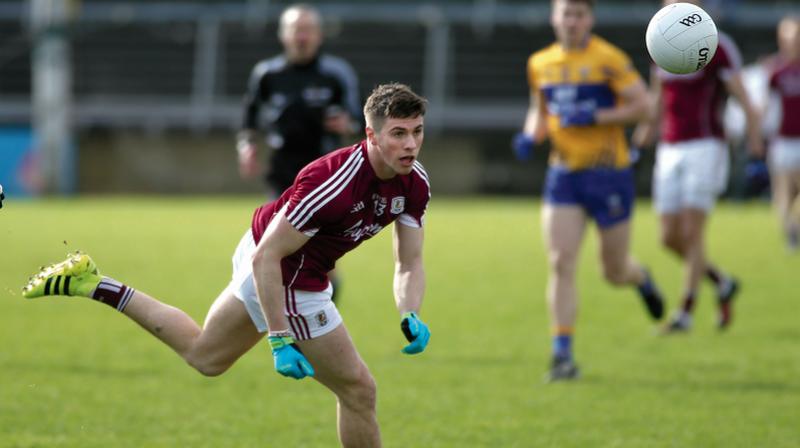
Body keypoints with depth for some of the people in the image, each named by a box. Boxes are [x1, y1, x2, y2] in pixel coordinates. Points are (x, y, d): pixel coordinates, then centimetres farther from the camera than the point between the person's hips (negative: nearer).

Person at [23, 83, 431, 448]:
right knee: (358, 391, -1)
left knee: (203, 355, 29)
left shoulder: (415, 183, -11)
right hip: (287, 282, -9)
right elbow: (267, 257, -32)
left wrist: (410, 317, -21)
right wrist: (280, 341, -33)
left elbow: (409, 263, -1)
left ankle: (90, 284, 30)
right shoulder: (333, 185, -35)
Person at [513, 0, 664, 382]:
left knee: (615, 271, 6)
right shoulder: (540, 64, 7)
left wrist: (594, 117, -21)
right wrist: (531, 135, 0)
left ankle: (643, 280, 44)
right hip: (563, 175, 3)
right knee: (560, 264, -10)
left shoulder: (608, 59, -9)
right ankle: (563, 356, -7)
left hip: (608, 174, -3)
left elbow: (640, 104, -11)